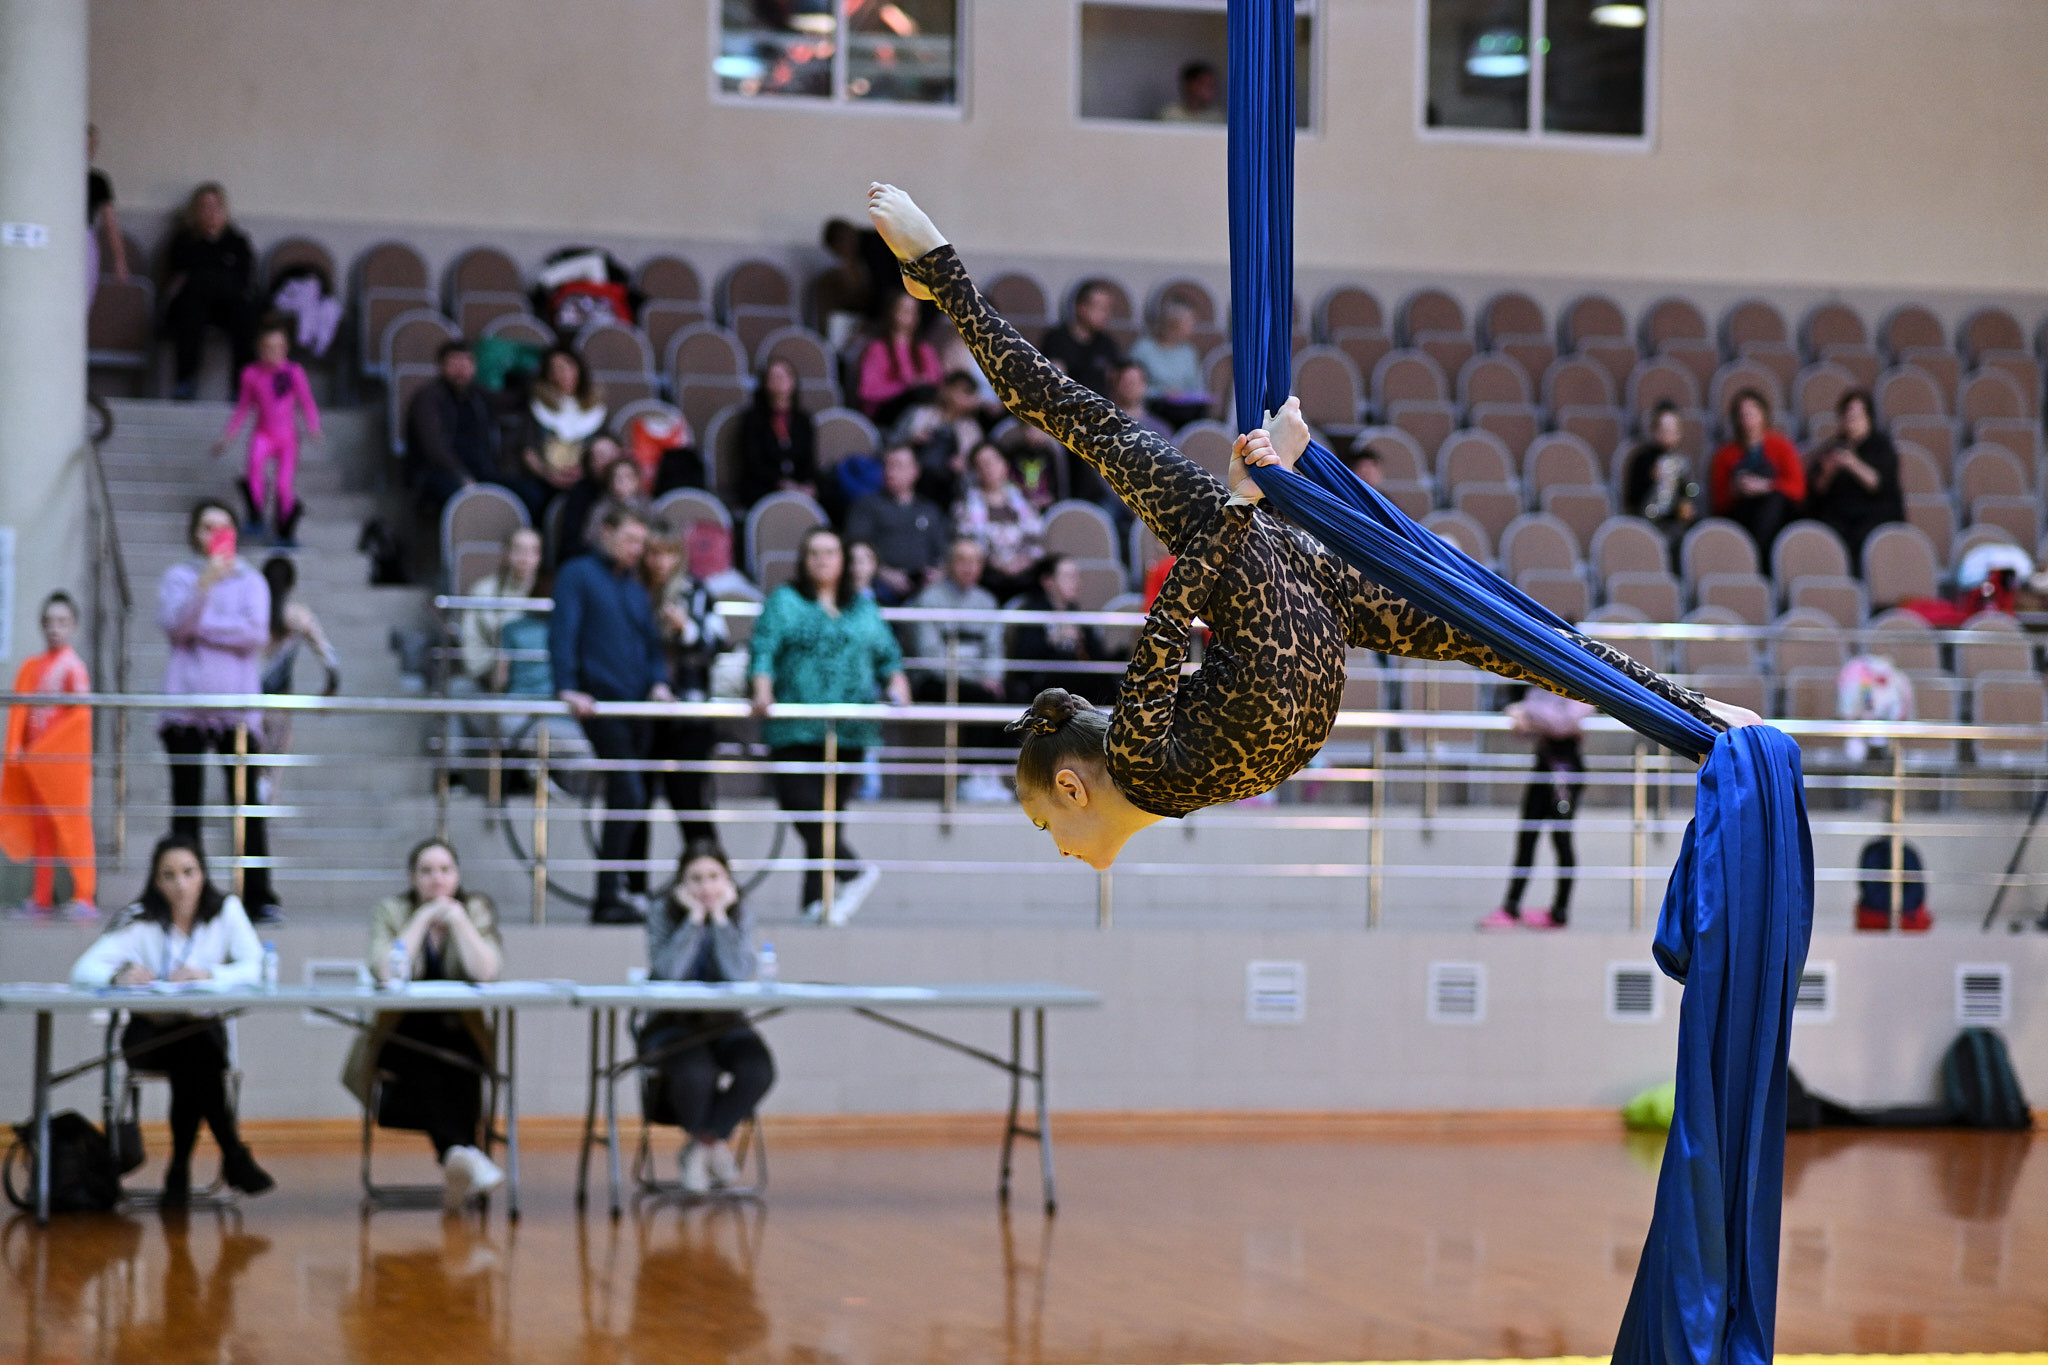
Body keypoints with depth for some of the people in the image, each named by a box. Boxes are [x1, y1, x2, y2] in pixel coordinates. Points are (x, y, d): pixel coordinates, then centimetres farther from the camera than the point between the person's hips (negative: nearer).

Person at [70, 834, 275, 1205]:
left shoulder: (226, 911, 0)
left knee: (194, 1056, -34)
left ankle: (180, 1168, -20)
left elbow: (255, 967, -13)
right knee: (195, 1051, -33)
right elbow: (83, 970, -14)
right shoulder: (140, 919, -4)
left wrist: (207, 974, -31)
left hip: (203, 1027, 1)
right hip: (148, 1033, -1)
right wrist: (119, 975, -36)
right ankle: (233, 1156, -24)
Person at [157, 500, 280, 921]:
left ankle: (259, 897, -7)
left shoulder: (251, 581, 13)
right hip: (187, 703, 0)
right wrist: (205, 584, -20)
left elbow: (255, 633, -2)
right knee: (186, 803, -2)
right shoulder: (178, 578, 11)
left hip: (236, 705, 0)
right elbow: (173, 625, -7)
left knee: (246, 802, -7)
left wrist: (198, 628, -4)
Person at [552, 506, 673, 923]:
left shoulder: (635, 588, 22)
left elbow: (652, 643, 22)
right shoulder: (579, 575, 2)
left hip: (638, 704, 7)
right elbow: (563, 634, -8)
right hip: (601, 703, -7)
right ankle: (609, 895, -15)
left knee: (625, 800, 6)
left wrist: (659, 682, 1)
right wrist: (568, 689, -21)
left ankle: (609, 901, 11)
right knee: (628, 795, -17)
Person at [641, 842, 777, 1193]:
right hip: (672, 1025, -2)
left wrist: (719, 916, -16)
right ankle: (716, 1145, -2)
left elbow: (742, 976, -17)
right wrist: (694, 917, -20)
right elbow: (668, 971, -22)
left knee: (757, 1071, -30)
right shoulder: (664, 915, -5)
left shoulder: (737, 916, 0)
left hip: (724, 1024, 2)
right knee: (696, 1074, -35)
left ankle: (700, 1147, -8)